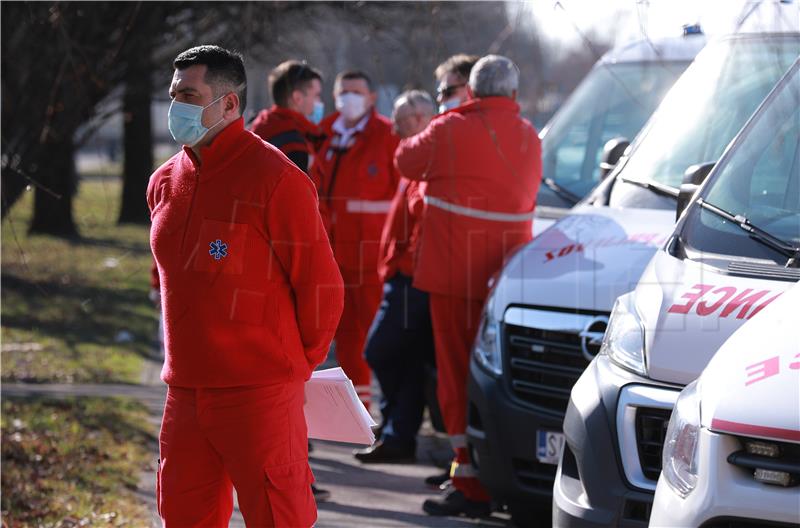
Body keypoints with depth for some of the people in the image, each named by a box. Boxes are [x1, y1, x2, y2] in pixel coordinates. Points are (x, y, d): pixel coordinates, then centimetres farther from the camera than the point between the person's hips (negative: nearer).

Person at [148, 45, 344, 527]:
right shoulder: (165, 182, 11)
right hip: (185, 391, 7)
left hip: (258, 393, -7)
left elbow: (321, 287, -8)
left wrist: (296, 364, 2)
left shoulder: (276, 179, -11)